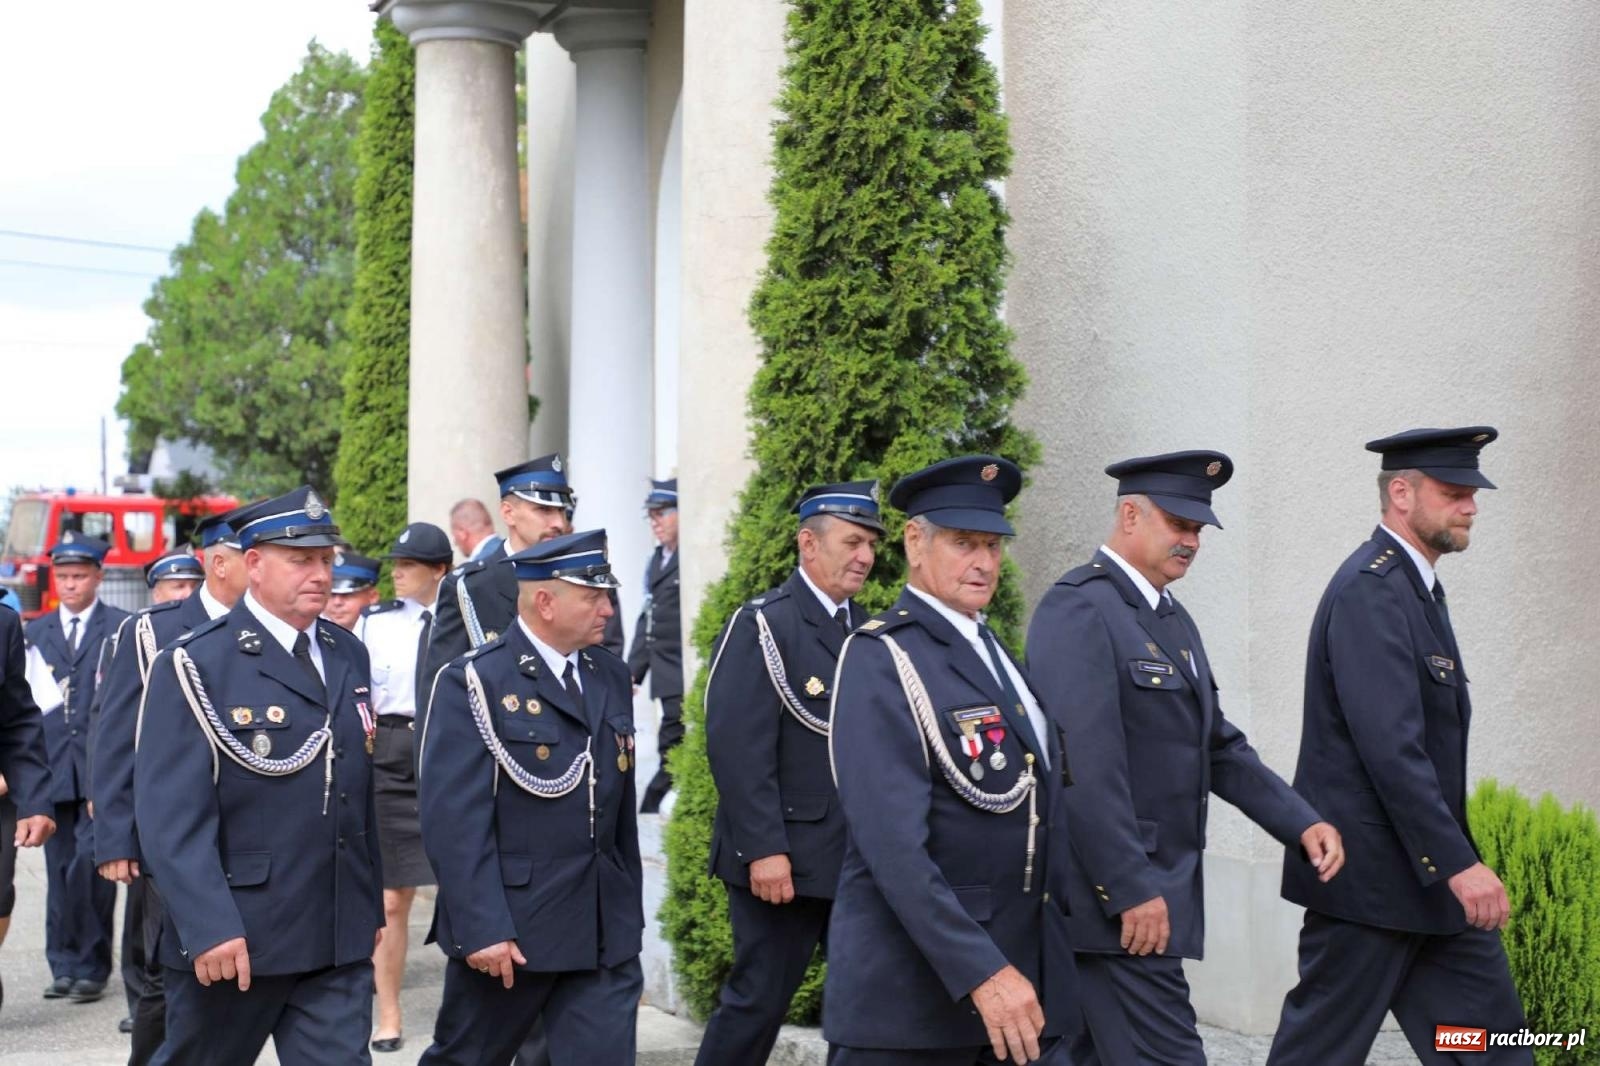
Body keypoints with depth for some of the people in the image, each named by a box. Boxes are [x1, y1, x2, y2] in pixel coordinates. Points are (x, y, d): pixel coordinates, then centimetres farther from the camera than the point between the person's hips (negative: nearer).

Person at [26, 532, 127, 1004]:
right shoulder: (36, 632, 15)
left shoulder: (123, 628, 3)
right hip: (54, 769, 4)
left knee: (90, 864, -12)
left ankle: (90, 967, -3)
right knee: (61, 872, 8)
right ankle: (65, 966, 16)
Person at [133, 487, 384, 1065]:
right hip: (232, 940, -5)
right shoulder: (193, 666, -9)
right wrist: (209, 928, -24)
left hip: (340, 946, 5)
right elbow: (171, 814, -16)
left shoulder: (349, 655, 11)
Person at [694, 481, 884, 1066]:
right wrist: (764, 850, -21)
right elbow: (736, 747, -16)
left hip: (862, 860, 7)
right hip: (786, 859, -6)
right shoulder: (762, 625, -9)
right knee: (758, 1000, 1)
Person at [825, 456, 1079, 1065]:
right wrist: (979, 972, -26)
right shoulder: (882, 661, -11)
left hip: (1027, 970, 7)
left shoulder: (995, 653, 14)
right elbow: (893, 844, -21)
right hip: (914, 985, -7)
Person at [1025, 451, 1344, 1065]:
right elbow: (1084, 766, -20)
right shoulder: (1077, 610, -13)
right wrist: (1130, 891, -22)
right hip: (1115, 894, -9)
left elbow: (1218, 744, 18)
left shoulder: (1173, 617, 16)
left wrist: (1301, 823, 5)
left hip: (1155, 889, 9)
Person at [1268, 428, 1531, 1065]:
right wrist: (1458, 862, -25)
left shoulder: (1414, 584, 14)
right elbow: (1389, 746, -26)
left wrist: (1457, 857, 20)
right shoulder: (1371, 589, -18)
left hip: (1428, 871, 10)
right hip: (1370, 876, -10)